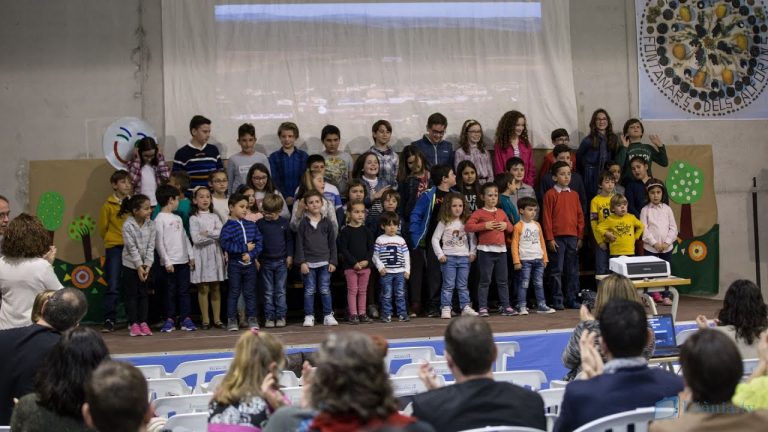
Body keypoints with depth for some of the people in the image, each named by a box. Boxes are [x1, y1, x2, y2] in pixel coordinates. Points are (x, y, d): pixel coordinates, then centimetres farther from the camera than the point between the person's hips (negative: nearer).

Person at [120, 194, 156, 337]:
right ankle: (133, 324, 5)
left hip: (145, 265, 4)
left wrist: (147, 266, -12)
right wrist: (139, 266, -17)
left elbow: (150, 246, -6)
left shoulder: (151, 224, -6)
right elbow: (132, 248, -17)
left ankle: (143, 322, 11)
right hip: (131, 264, -4)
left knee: (144, 294, 6)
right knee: (131, 294, 1)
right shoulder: (128, 225, -16)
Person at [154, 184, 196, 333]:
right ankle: (169, 320, 6)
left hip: (183, 260, 6)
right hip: (170, 262, -6)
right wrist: (166, 261, -14)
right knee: (170, 291, -1)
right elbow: (158, 242, -11)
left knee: (184, 291, 6)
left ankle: (186, 319, 8)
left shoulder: (177, 218, 15)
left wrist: (191, 255, 12)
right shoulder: (160, 219, -7)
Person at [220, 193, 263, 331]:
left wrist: (251, 254, -15)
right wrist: (245, 248, -16)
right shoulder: (228, 227, -7)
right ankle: (231, 320, 9)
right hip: (235, 264, -3)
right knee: (234, 292, 3)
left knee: (250, 292, 8)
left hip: (250, 263, 3)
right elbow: (225, 244, -19)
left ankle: (252, 318, 15)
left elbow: (259, 242, 1)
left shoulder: (251, 225, 6)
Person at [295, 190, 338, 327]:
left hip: (324, 262, 1)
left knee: (325, 290, 3)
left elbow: (332, 243, 8)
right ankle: (309, 316, 8)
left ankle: (328, 315, 9)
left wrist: (333, 262, 3)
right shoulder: (303, 223, 0)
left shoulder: (327, 223, 5)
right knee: (309, 290, 2)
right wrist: (302, 262, -7)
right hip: (308, 262, -1)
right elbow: (299, 244, 0)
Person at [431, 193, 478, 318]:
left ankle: (466, 307, 10)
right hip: (448, 257, -3)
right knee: (448, 285, -2)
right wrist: (440, 254, -8)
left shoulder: (466, 222, 8)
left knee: (463, 285, 8)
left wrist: (473, 252, 2)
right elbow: (435, 239, -2)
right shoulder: (444, 223, -1)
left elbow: (472, 238, 12)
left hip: (464, 257, 3)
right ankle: (445, 308, 0)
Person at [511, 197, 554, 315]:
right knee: (523, 284, -4)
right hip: (525, 260, -6)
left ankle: (541, 305, 14)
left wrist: (545, 257, 15)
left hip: (538, 259, 6)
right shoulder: (519, 226, -6)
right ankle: (522, 307, 0)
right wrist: (516, 261, -13)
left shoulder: (537, 225, 13)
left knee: (539, 284, 9)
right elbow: (514, 244, -8)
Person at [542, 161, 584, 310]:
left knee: (573, 270, 7)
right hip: (557, 238, -4)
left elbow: (580, 216, 13)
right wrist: (550, 238, -9)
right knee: (557, 271, -1)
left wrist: (580, 237, 8)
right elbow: (546, 217, -5)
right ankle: (557, 301, 4)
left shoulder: (574, 195, 11)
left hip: (573, 237, 5)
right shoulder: (550, 194, -2)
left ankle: (571, 299, 14)